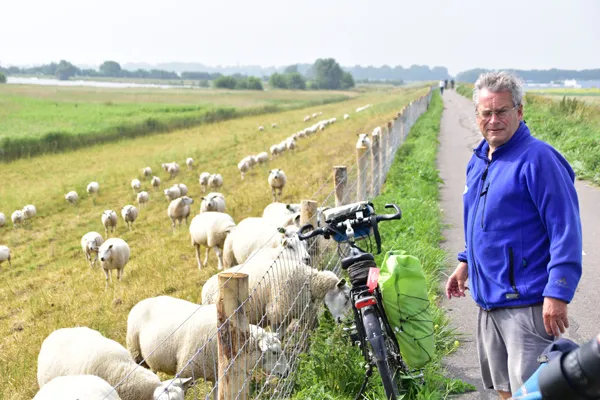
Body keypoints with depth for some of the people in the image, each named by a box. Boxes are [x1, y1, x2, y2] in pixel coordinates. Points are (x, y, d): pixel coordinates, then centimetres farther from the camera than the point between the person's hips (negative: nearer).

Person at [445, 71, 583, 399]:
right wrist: (466, 261, 21)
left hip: (527, 302, -8)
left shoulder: (537, 158, -15)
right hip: (488, 298, 9)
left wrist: (558, 293, -23)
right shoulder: (478, 160, 11)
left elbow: (566, 228, -19)